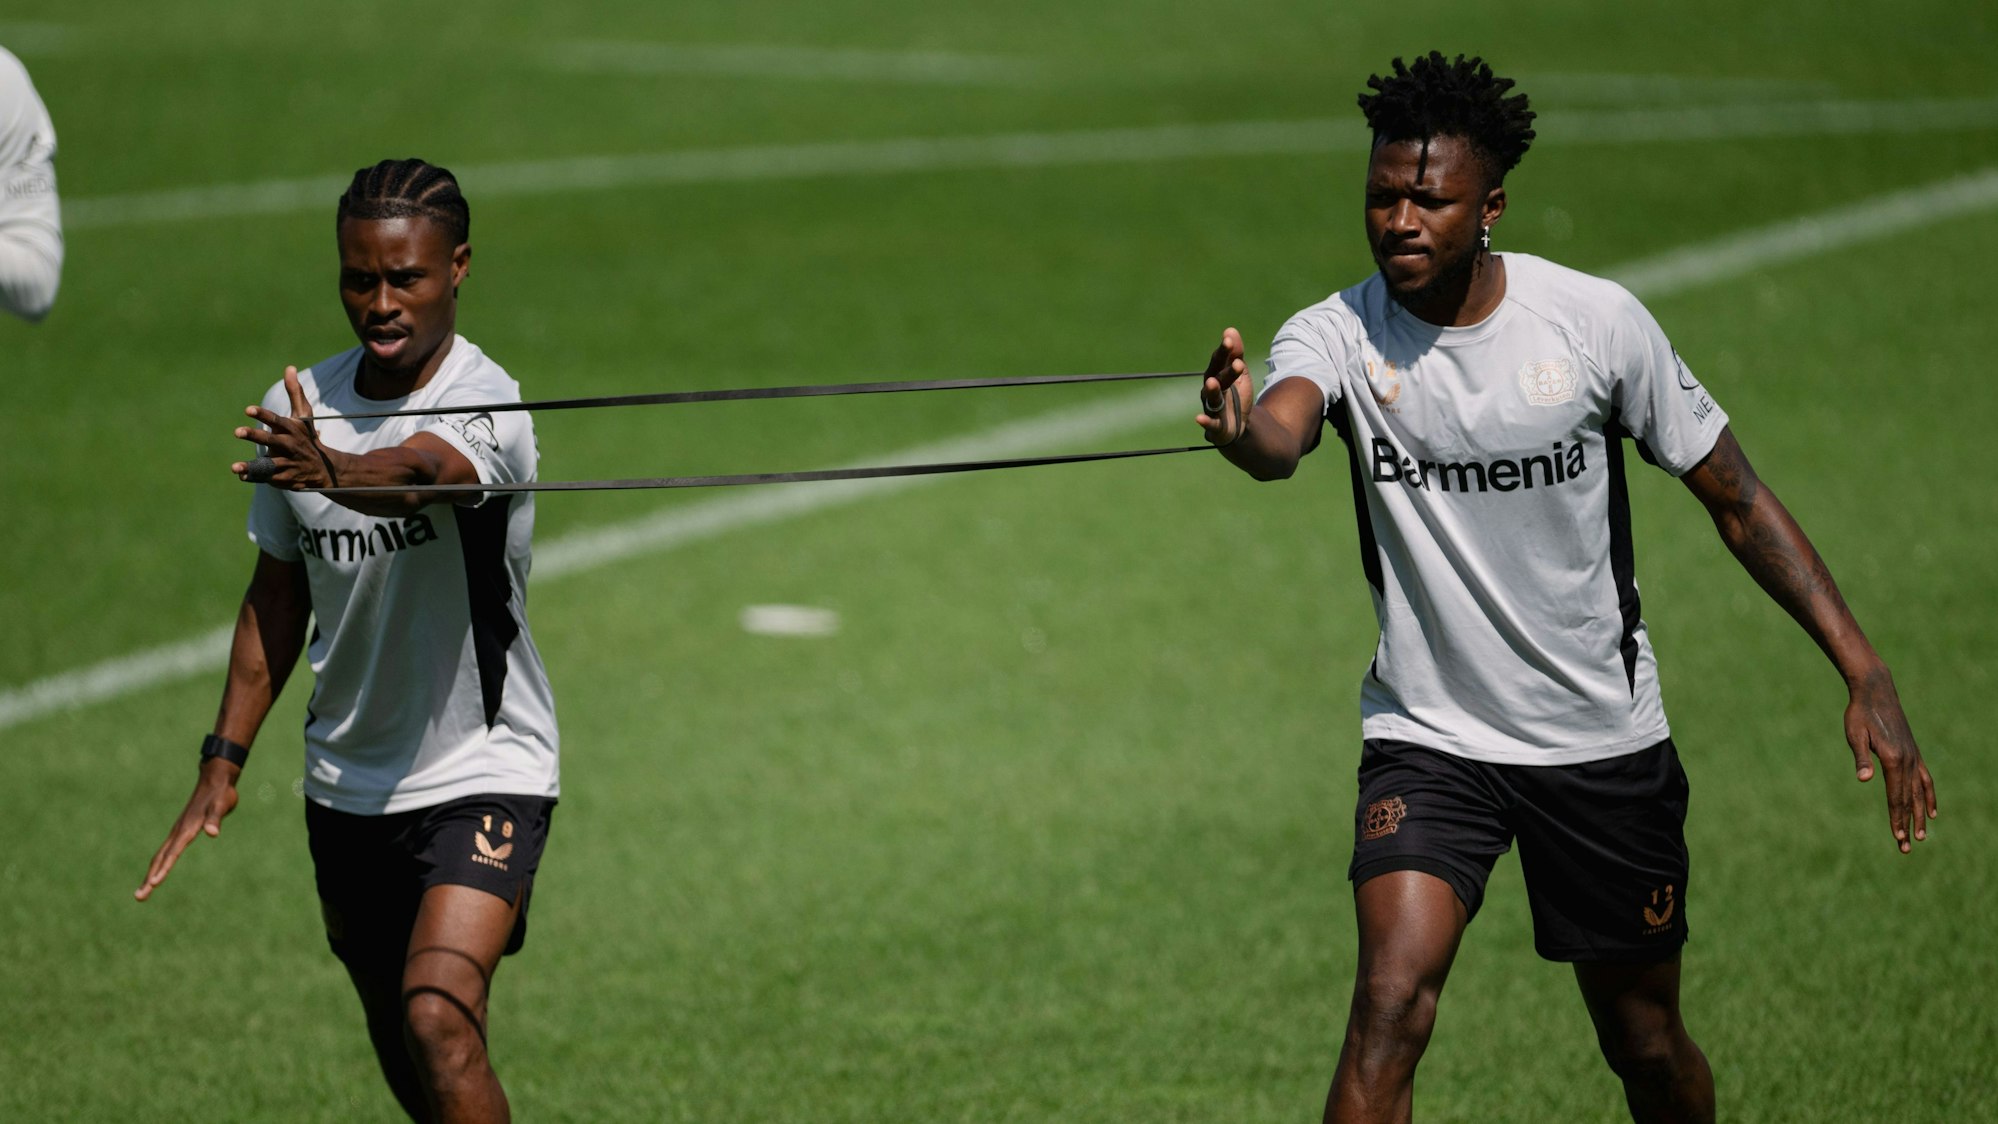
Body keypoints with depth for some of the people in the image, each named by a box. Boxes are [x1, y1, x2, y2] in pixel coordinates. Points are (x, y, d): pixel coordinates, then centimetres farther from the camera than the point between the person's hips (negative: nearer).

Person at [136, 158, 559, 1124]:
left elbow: (415, 472, -42)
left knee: (439, 1018, -24)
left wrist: (329, 472, -63)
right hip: (345, 783, 6)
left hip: (482, 771, -6)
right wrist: (224, 758, 6)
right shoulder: (295, 412, 0)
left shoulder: (485, 404, -18)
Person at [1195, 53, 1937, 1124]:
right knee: (1390, 1004, -22)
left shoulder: (1598, 322, -12)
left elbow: (1738, 501, -4)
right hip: (1428, 740, -1)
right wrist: (1243, 428, -63)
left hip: (1603, 743, 1)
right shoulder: (1339, 332, -13)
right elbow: (1281, 432, -37)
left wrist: (1867, 677, -11)